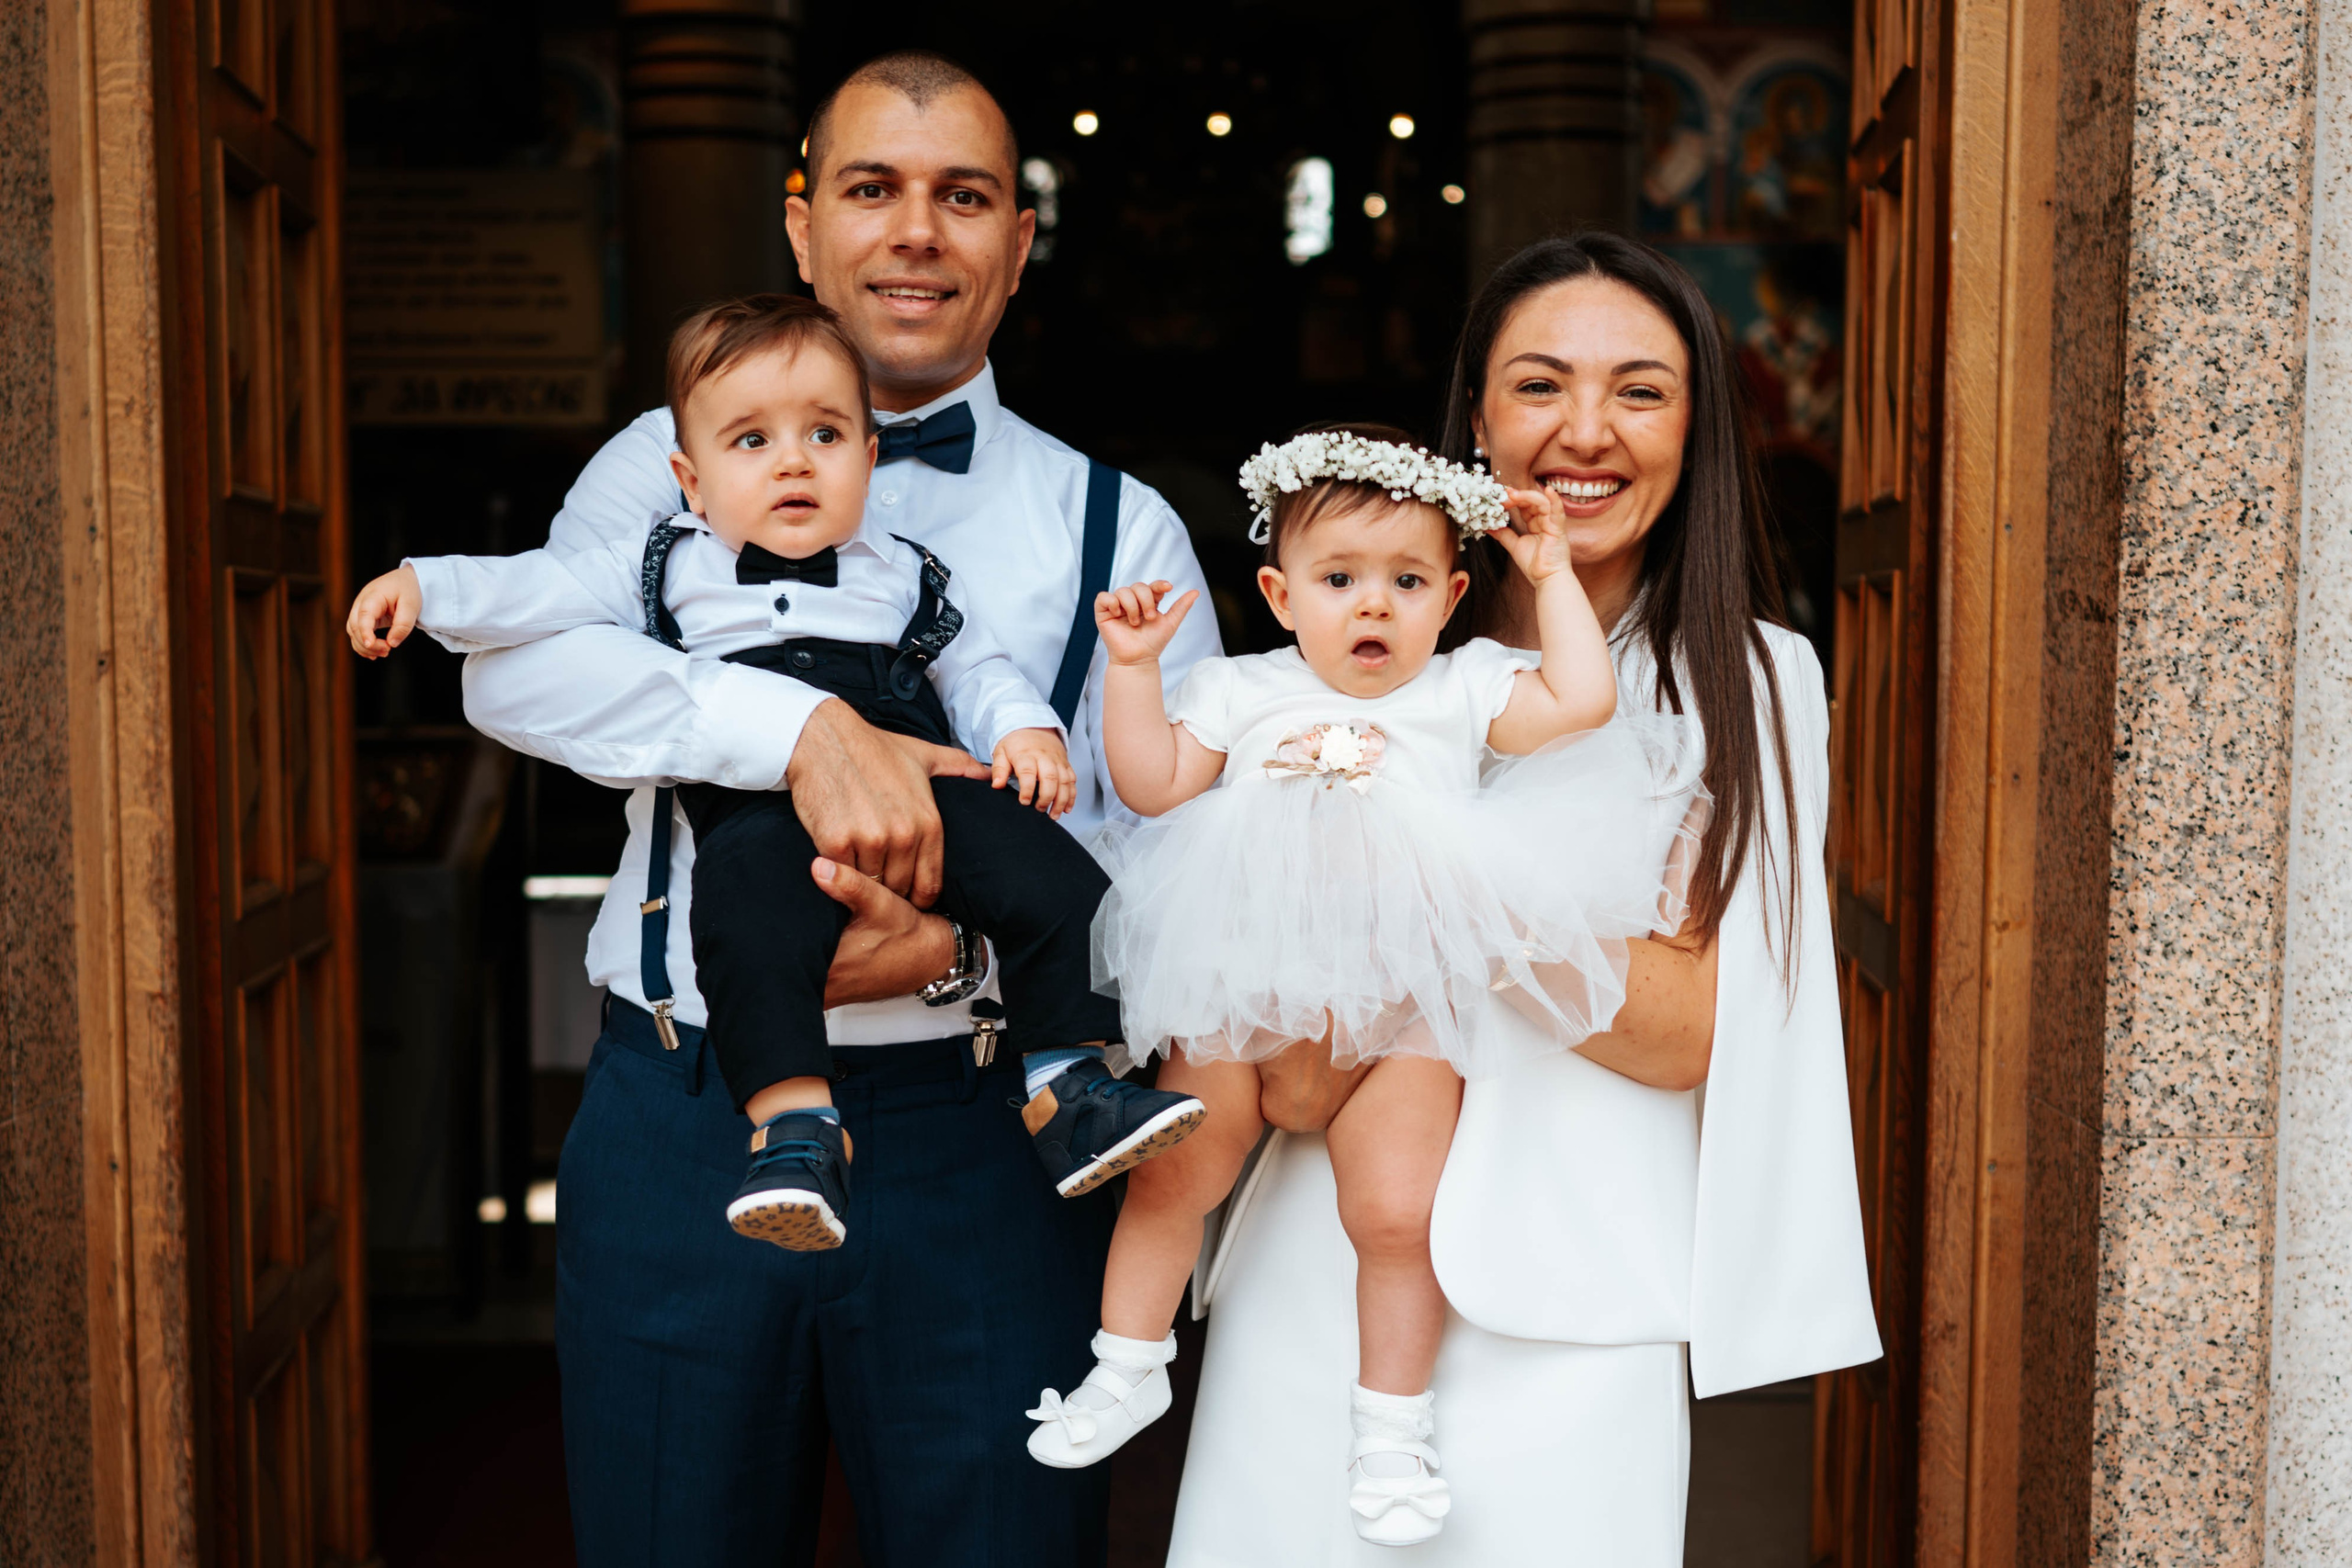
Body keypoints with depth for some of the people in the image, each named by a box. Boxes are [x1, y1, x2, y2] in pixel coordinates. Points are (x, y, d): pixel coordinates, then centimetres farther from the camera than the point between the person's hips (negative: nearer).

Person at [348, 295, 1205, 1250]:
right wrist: (424, 585, 6)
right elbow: (538, 591, 18)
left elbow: (973, 667, 26)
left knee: (1048, 876, -20)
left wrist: (1026, 728, 6)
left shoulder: (900, 574, 25)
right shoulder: (666, 566, 22)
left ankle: (1072, 1087, -14)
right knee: (750, 907, -36)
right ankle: (795, 1128, -37)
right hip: (762, 811, -2)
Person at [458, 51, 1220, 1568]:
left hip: (981, 1143, 0)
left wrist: (961, 952, -18)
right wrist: (806, 727, -25)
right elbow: (514, 663, -10)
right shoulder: (672, 463, 9)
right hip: (679, 1134, 1)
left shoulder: (1118, 525, 7)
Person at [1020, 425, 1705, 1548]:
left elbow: (1582, 701, 0)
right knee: (1171, 1174, 2)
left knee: (1394, 1211, -7)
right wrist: (1134, 668, 0)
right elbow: (1152, 784, 6)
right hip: (1243, 992, 2)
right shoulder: (1242, 694, 10)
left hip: (1401, 1006, -1)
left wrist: (1553, 576, 3)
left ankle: (1391, 1424, 13)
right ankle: (1127, 1366, 22)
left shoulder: (1462, 691, 8)